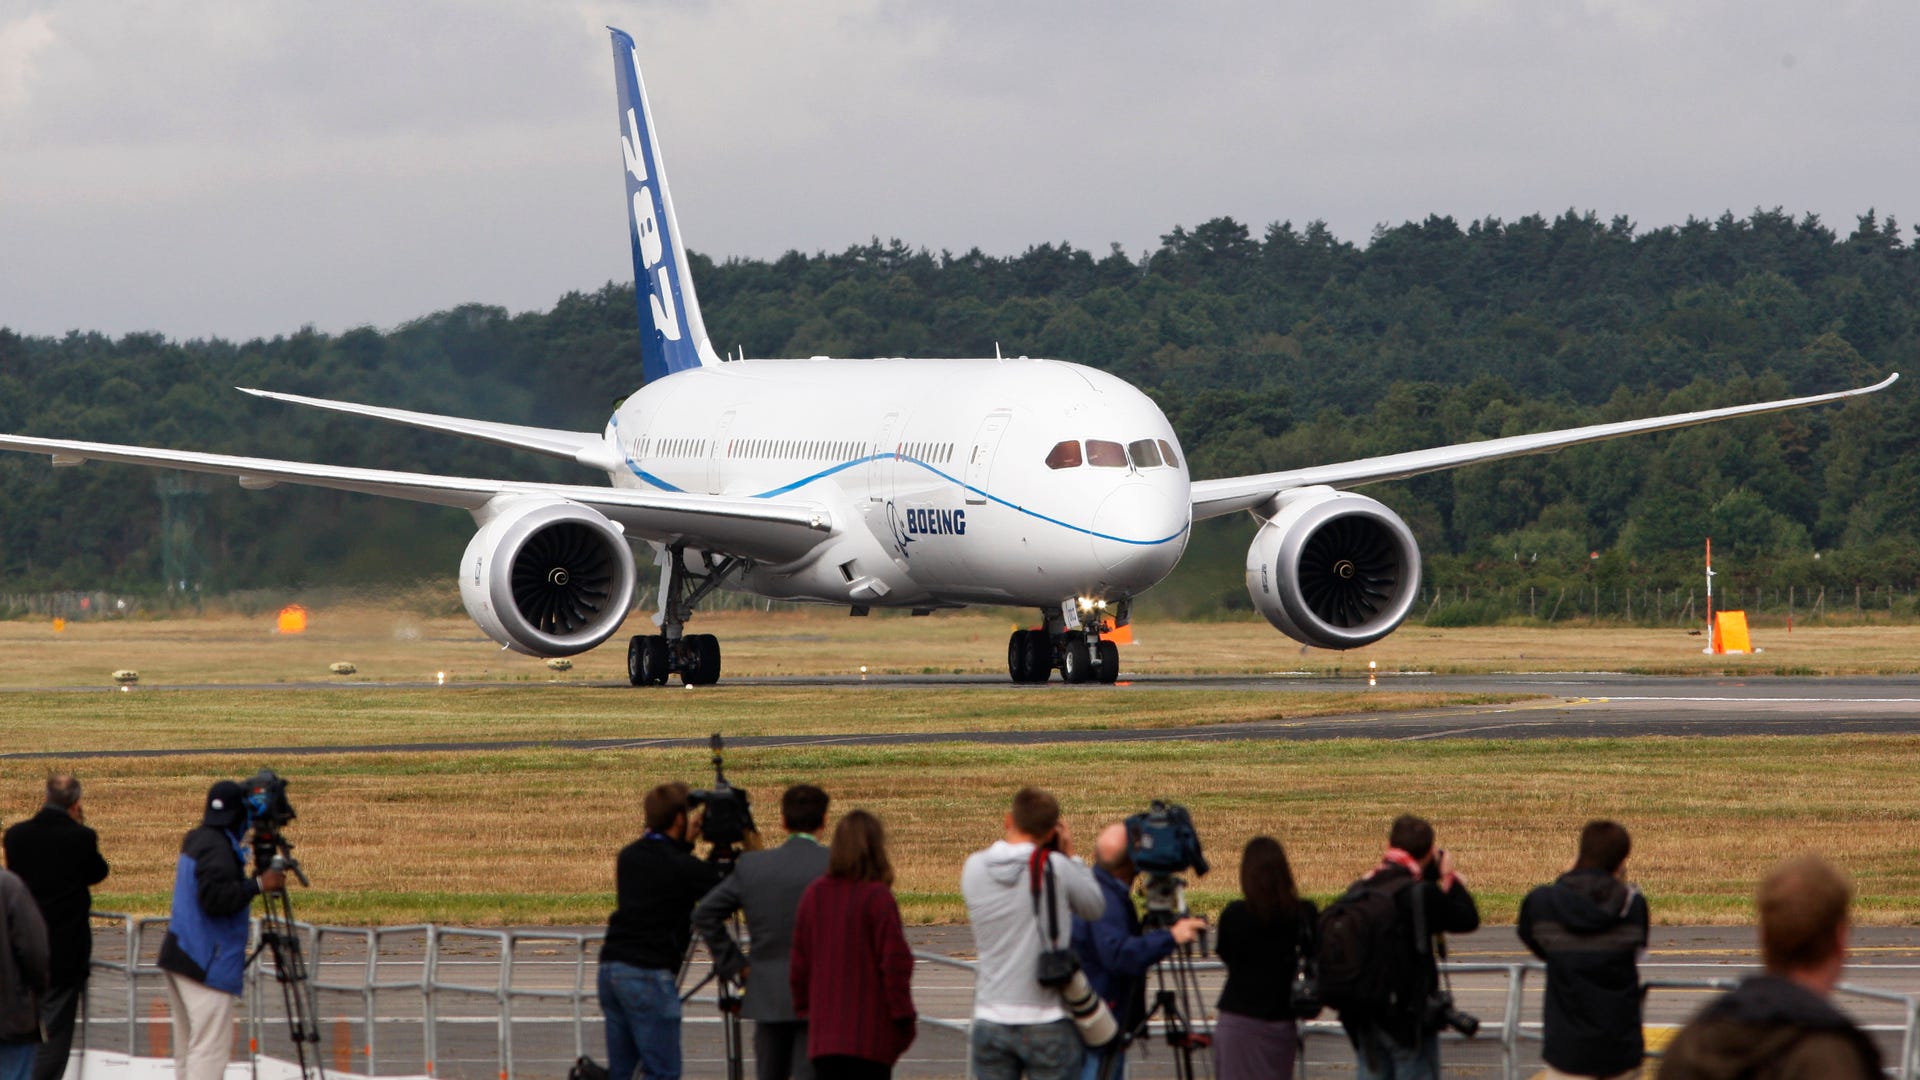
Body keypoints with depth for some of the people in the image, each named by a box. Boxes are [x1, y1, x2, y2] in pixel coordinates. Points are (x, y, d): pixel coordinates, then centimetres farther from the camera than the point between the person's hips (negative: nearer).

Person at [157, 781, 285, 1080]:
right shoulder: (217, 848, -17)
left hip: (181, 954, 10)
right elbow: (215, 898, -28)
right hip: (208, 965, -10)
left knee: (187, 1044, 14)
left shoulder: (195, 841, 14)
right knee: (211, 1044, -11)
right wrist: (258, 885, -22)